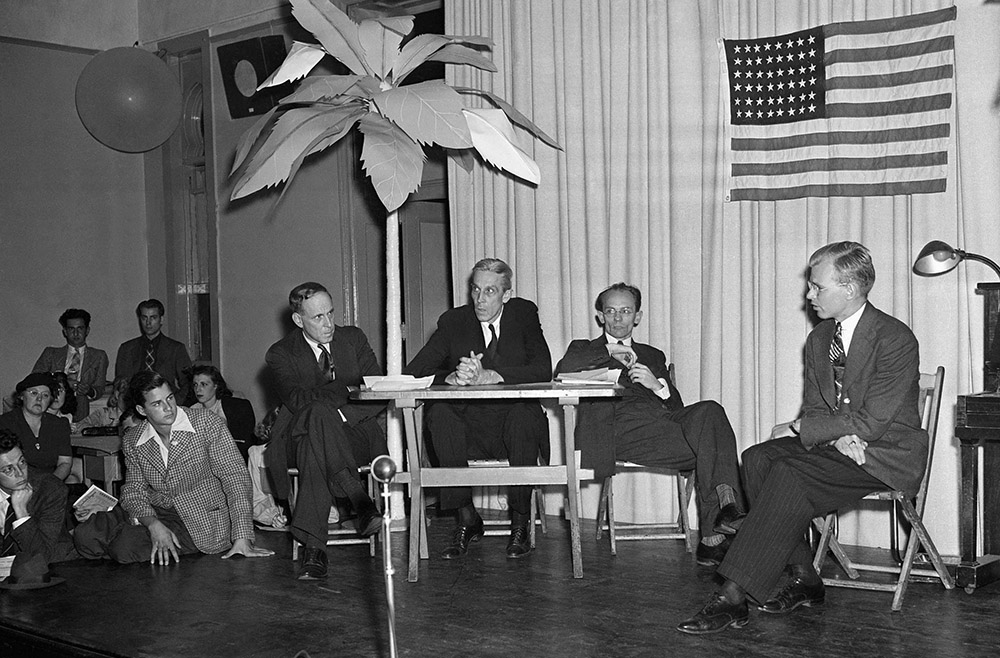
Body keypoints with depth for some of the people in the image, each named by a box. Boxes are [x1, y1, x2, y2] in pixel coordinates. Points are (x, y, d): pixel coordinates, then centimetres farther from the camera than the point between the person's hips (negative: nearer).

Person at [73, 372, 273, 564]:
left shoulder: (207, 423, -14)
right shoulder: (132, 441, -1)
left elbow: (235, 477, -16)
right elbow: (134, 489, 0)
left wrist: (242, 538, -25)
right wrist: (153, 524, -24)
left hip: (200, 520, -4)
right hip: (153, 513, 4)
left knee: (124, 548, -26)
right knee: (84, 535, -17)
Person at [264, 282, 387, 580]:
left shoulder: (354, 338, 11)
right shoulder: (281, 353, 4)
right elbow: (294, 398, -16)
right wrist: (346, 392, -25)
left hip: (354, 436, 1)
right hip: (303, 437, -1)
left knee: (315, 450, -38)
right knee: (319, 413, -39)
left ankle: (313, 546, -43)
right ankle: (361, 502, -44)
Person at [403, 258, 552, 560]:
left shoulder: (524, 314, 2)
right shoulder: (453, 321, 4)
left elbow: (543, 370, -14)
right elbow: (413, 371, -4)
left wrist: (487, 376, -26)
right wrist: (452, 377, -26)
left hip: (515, 423, -1)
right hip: (468, 427, 2)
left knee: (524, 415, -34)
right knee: (439, 412, -28)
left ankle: (519, 523, -18)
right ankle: (466, 519, -19)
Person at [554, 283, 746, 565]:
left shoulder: (652, 356, 34)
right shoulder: (585, 350, 24)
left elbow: (676, 407, 21)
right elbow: (563, 369, -3)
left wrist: (658, 385, 0)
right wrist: (610, 353, -1)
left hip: (664, 421, 4)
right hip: (622, 432, -4)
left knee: (709, 411, -32)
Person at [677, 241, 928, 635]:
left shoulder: (895, 339, -15)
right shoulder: (819, 340, 10)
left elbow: (872, 421, -20)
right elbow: (813, 408, 9)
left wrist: (798, 428, -15)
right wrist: (840, 437, -15)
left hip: (888, 454, -8)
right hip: (836, 445, 8)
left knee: (790, 472, -30)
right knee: (758, 458, -18)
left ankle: (734, 596, -32)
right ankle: (804, 579, -13)